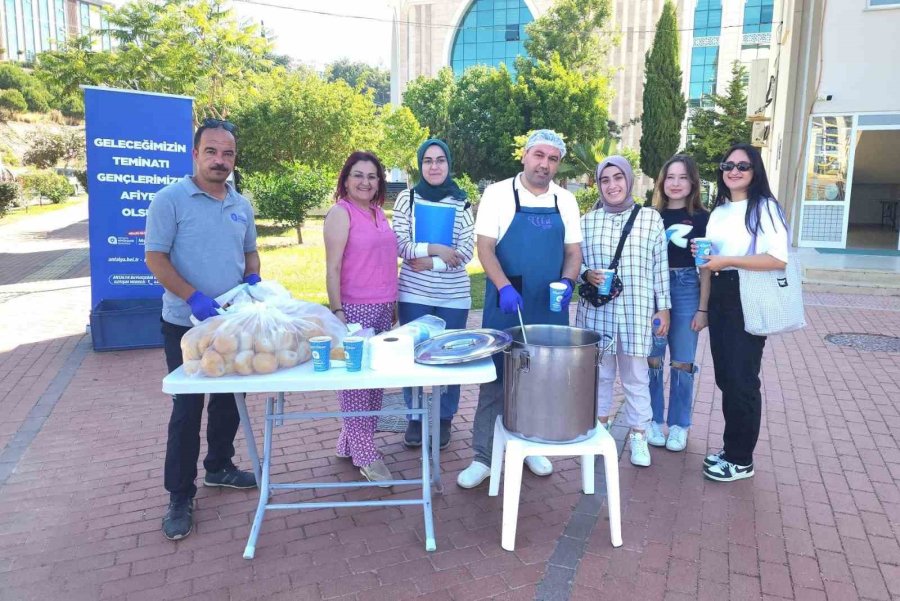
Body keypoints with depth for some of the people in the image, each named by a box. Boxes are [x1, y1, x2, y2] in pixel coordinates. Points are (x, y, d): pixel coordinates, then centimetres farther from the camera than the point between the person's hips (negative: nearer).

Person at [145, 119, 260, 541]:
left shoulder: (241, 205, 8)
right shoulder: (170, 200, -10)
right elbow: (155, 258, -13)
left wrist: (252, 281, -3)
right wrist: (194, 298, -24)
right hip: (187, 325, -5)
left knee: (229, 400, 16)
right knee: (187, 409, 1)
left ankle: (219, 467, 37)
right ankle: (180, 497, 15)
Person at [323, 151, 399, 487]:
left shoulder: (378, 211, 13)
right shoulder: (341, 213, -7)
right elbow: (332, 268, -12)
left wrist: (394, 302, 17)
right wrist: (336, 312, -16)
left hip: (383, 308, 8)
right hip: (355, 309, -7)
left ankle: (351, 442, 25)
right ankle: (364, 454, 10)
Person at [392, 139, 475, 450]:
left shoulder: (462, 202, 2)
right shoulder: (407, 197, 2)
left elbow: (467, 251, -4)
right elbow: (399, 245, -5)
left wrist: (430, 263, -13)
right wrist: (435, 249, -15)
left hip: (453, 295, 0)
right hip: (414, 293, 0)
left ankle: (444, 420, 25)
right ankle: (415, 418, 25)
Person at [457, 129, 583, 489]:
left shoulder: (565, 201, 8)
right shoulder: (498, 193, -3)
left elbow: (573, 250, 10)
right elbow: (484, 247, -9)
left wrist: (566, 281, -11)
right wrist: (504, 287, -23)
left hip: (550, 307, 4)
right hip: (506, 303, -3)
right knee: (496, 376, 2)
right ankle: (483, 456, 13)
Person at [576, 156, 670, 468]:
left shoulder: (650, 217, 3)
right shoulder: (587, 221, 5)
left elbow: (660, 265, 3)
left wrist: (663, 307, 2)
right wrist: (587, 274, -13)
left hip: (636, 311, -1)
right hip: (597, 309, 1)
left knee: (636, 374, 5)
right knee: (599, 371, 12)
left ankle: (638, 435, 18)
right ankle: (599, 426, 30)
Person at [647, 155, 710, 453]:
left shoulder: (701, 218, 1)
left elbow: (705, 267, 0)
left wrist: (702, 308, -4)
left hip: (686, 290, -1)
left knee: (682, 363, 5)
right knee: (653, 360, 6)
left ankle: (679, 424, 19)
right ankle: (653, 420, 21)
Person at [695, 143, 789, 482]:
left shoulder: (764, 208, -8)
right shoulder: (718, 211, 14)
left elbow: (779, 260, -19)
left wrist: (727, 261, -20)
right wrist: (702, 254, 2)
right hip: (719, 297, 7)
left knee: (742, 380, -1)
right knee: (725, 377, 12)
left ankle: (741, 460, 12)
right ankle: (731, 447, 27)